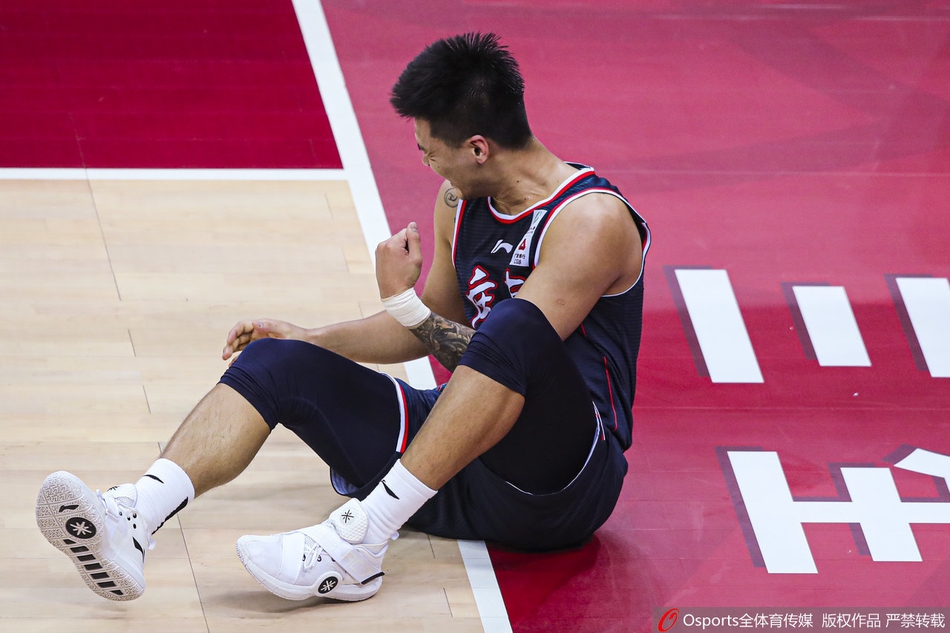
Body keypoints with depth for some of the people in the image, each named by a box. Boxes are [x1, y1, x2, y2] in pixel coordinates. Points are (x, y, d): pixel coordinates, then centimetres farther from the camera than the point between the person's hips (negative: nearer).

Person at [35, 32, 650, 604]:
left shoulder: (593, 219, -14)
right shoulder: (460, 201, 11)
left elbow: (512, 349, -21)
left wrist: (403, 300, -13)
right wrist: (307, 338, 19)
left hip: (563, 487, -8)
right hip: (462, 475, 8)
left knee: (512, 328, -37)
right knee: (275, 362, -5)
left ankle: (355, 545, -41)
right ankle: (132, 518, -31)